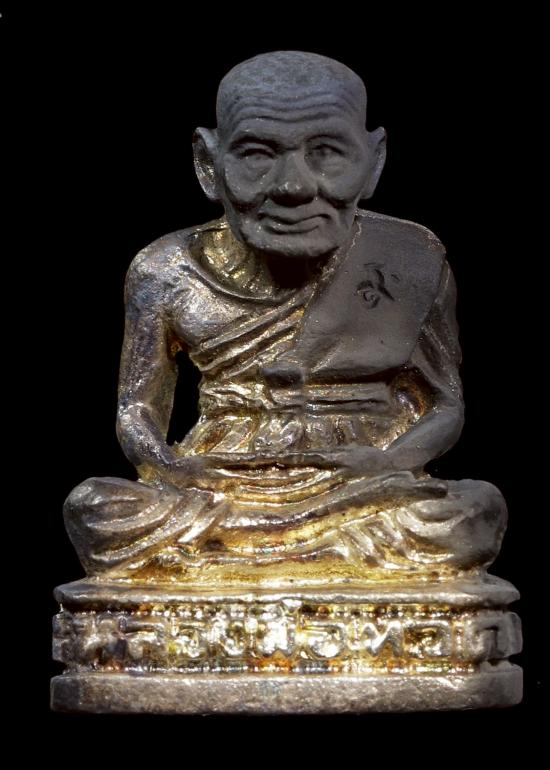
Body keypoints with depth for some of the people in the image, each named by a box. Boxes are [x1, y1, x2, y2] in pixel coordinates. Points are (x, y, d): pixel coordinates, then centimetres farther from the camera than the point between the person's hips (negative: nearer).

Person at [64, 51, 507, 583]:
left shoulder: (410, 264, 0)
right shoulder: (169, 273, 1)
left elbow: (444, 405, 6)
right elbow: (137, 414, 9)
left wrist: (389, 461, -15)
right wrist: (168, 467, -14)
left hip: (365, 498, 0)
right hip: (218, 493, 1)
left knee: (475, 510, -29)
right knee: (94, 507, -26)